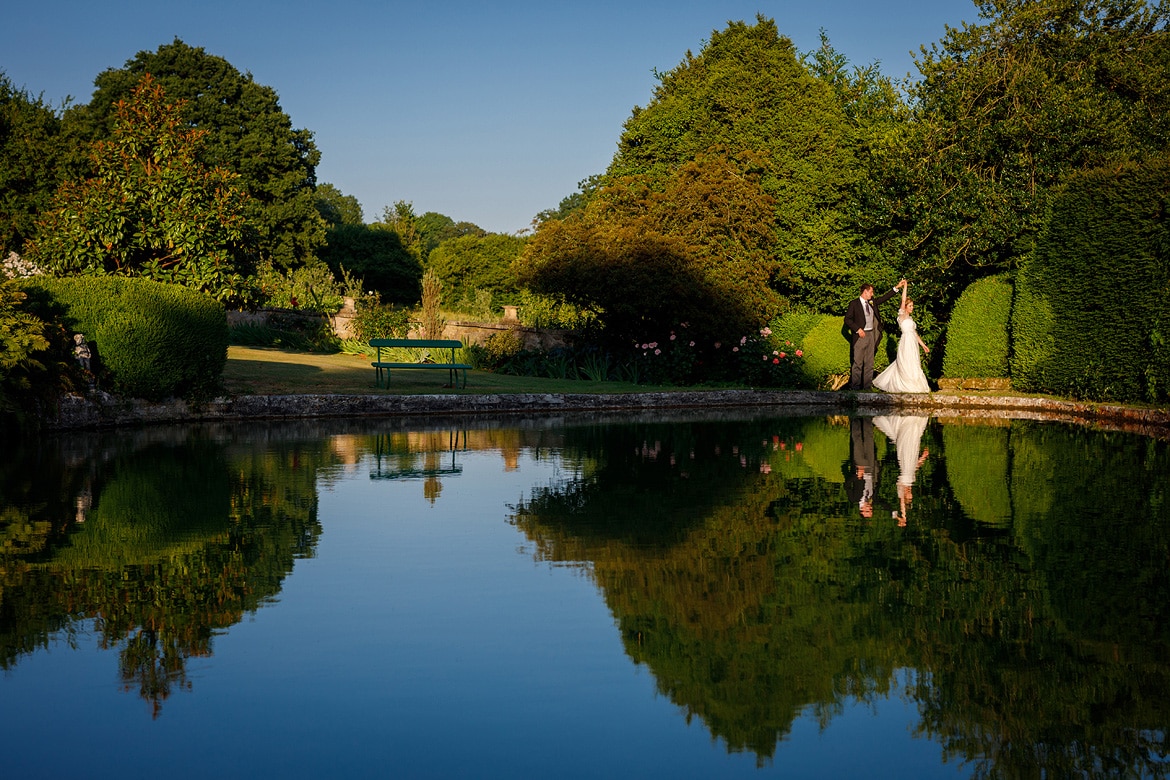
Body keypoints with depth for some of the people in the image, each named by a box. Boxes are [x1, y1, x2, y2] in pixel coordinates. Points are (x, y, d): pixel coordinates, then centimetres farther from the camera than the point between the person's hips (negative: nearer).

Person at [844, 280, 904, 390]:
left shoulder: (872, 302, 13)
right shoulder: (854, 303, -5)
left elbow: (884, 298, 19)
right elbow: (847, 319, -7)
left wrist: (897, 287, 14)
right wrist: (858, 329, -14)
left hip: (871, 334, 6)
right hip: (860, 335, -6)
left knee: (869, 362, 7)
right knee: (857, 362, -4)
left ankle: (867, 386, 11)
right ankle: (855, 386, 3)